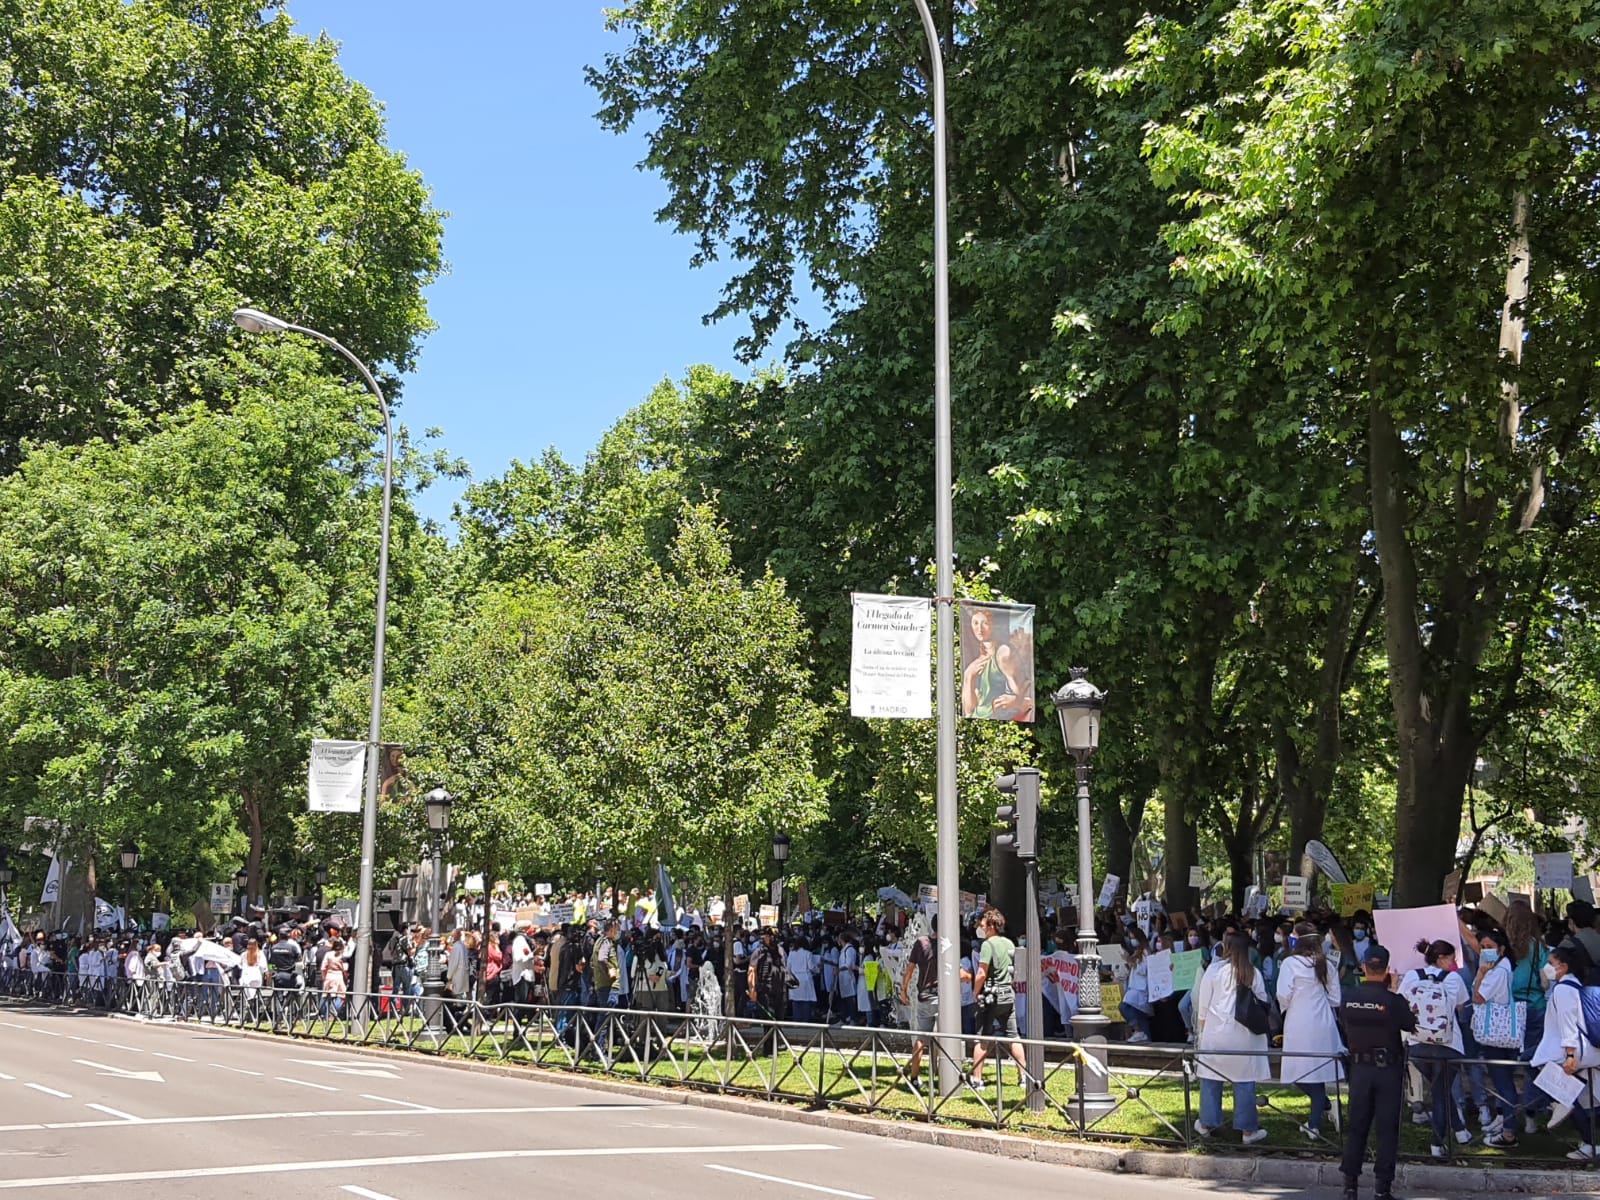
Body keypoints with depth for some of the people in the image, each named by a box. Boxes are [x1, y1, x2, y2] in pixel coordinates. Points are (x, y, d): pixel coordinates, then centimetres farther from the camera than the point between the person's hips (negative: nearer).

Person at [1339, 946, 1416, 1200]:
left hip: (1359, 1067, 3)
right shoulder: (1392, 1000, -15)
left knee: (1357, 1125, 11)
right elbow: (1411, 1025, -1)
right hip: (1388, 1067, -3)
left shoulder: (1350, 998, -5)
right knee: (1387, 1127, 4)